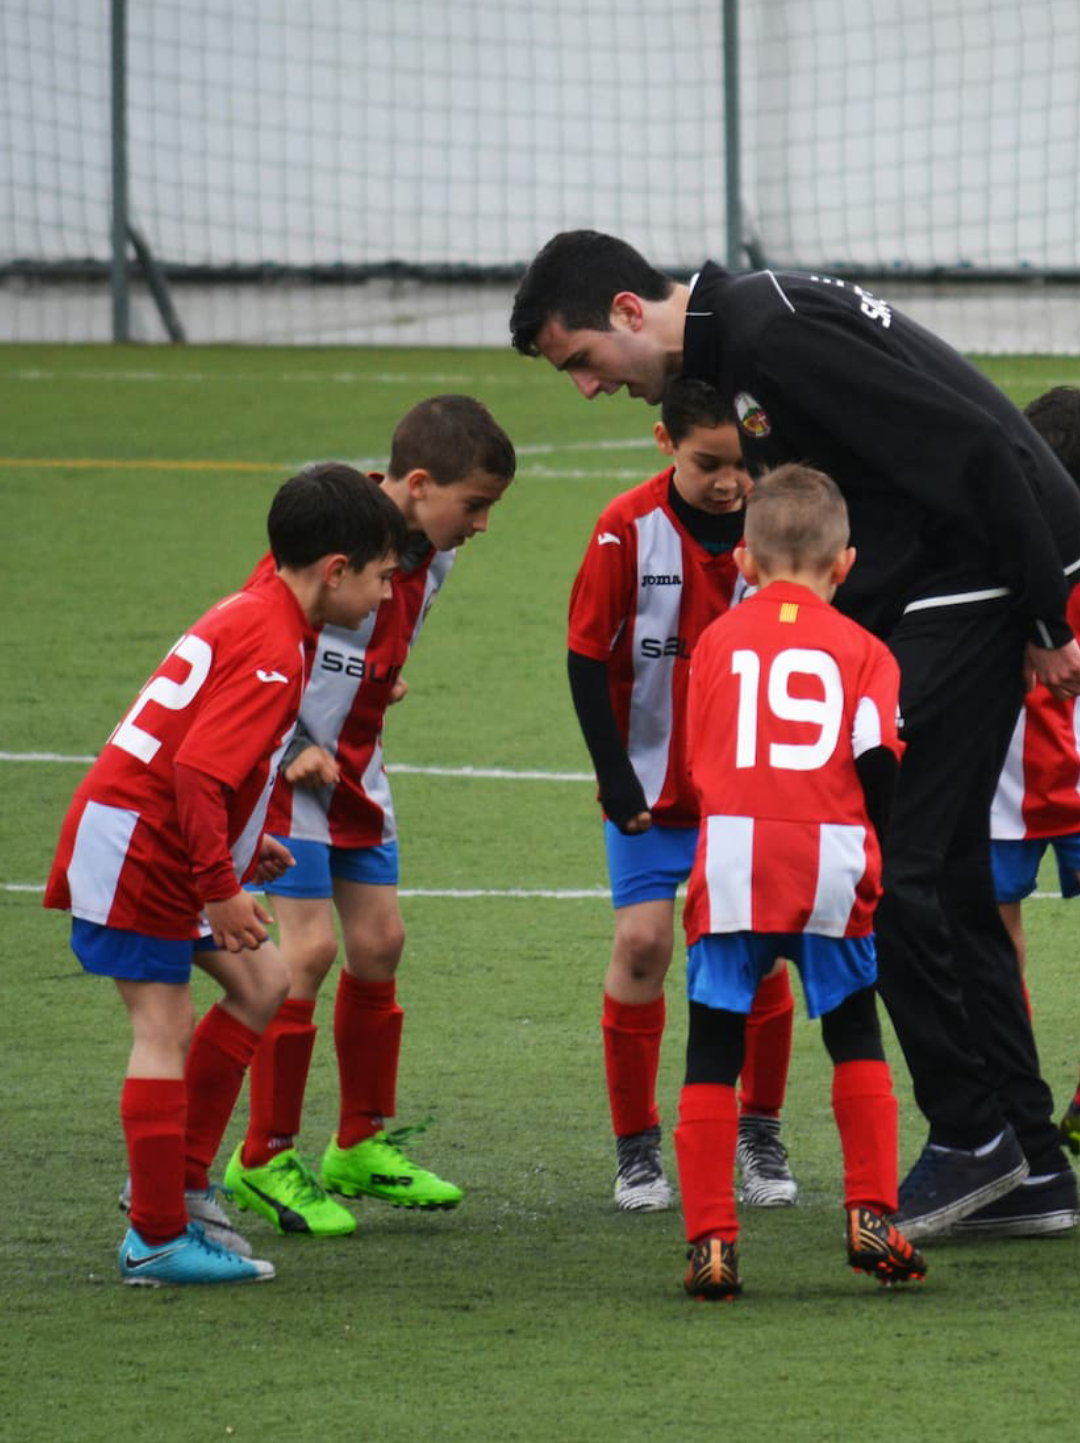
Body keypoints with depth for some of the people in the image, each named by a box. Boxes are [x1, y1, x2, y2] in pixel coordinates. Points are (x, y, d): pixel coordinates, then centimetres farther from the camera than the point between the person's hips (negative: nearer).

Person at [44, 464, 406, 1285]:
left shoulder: (250, 618, 12)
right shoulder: (272, 651, -20)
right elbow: (198, 771, -28)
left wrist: (240, 843, 18)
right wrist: (221, 888, -23)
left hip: (169, 848, 10)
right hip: (134, 851, -10)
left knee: (262, 985, 13)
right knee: (166, 1030, -8)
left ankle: (180, 1184, 16)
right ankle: (159, 1240, -5)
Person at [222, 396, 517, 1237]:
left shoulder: (430, 556, 2)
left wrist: (380, 685, 8)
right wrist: (292, 750, -20)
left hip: (356, 766, 8)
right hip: (286, 765, -8)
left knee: (379, 941, 9)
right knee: (310, 947, -12)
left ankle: (364, 1145, 21)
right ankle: (265, 1160, -3)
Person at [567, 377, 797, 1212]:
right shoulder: (630, 529, -13)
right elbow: (587, 658, -8)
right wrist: (616, 778, -11)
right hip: (652, 784, -1)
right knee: (643, 942, -8)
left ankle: (761, 1134, 16)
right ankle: (637, 1149, 5)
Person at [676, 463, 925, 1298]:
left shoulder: (718, 640, 13)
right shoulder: (861, 649, 8)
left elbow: (699, 759, 17)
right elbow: (877, 759, -1)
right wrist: (887, 853, 13)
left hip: (732, 858, 0)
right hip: (831, 861, 0)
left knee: (713, 1057, 5)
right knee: (857, 1044, 17)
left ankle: (710, 1241, -1)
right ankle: (871, 1217, 11)